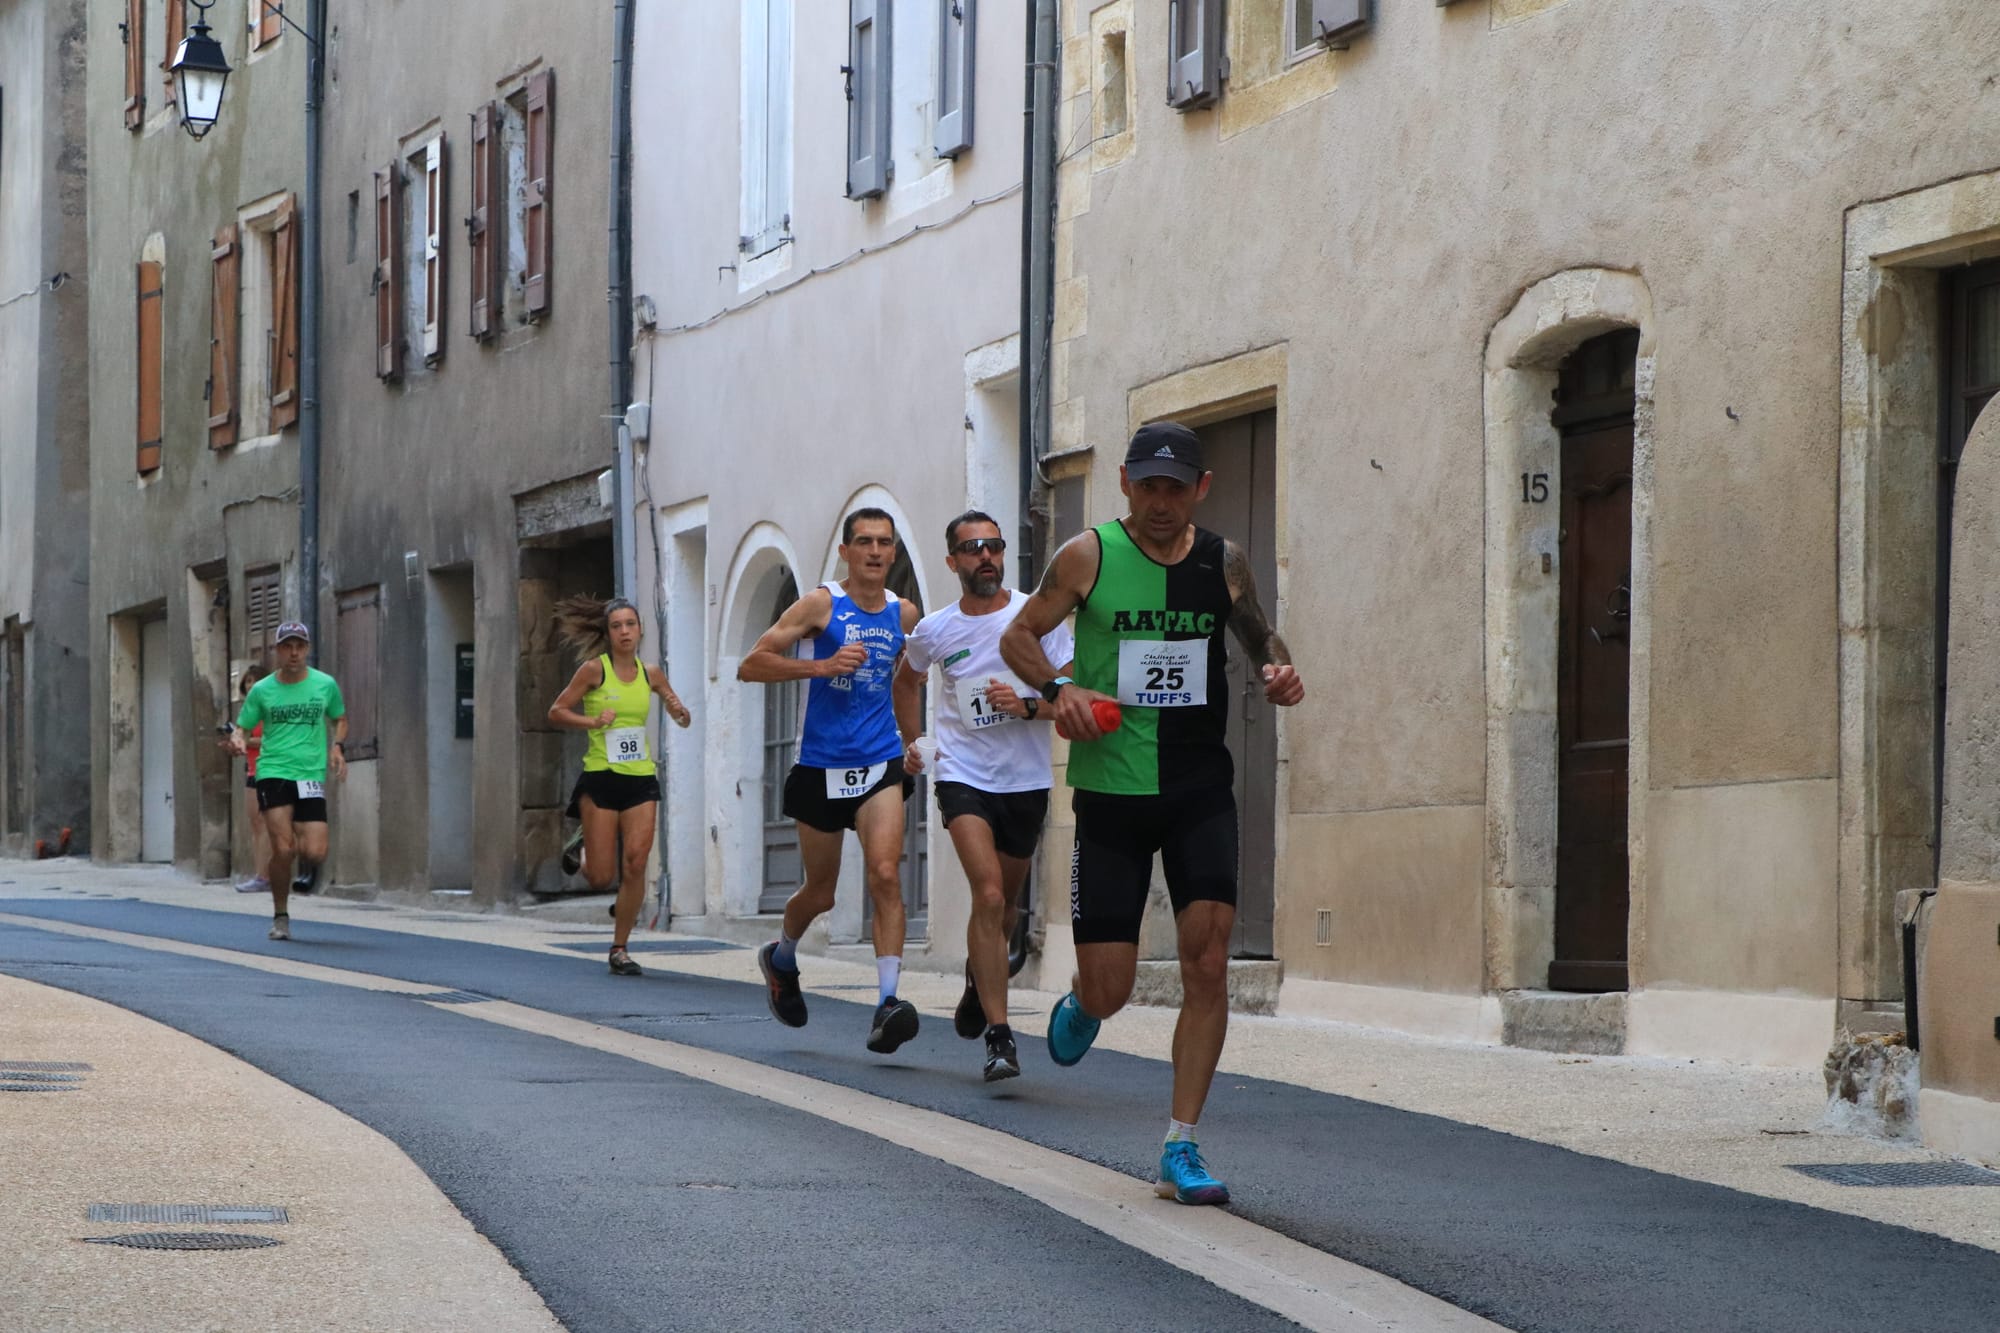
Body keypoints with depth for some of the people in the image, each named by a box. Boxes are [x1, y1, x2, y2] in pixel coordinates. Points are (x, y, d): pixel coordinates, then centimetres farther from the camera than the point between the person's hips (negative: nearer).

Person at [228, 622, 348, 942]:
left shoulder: (325, 685, 5)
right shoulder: (262, 690, 4)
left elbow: (340, 719, 20)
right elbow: (242, 727, 11)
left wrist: (337, 746, 1)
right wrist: (238, 740, -13)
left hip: (311, 774, 1)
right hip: (273, 772, -1)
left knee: (315, 852, -11)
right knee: (283, 849, -13)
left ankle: (307, 857, 29)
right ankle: (280, 916, 6)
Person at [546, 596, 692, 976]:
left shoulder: (651, 674, 7)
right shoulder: (595, 669, -4)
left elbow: (683, 720, 17)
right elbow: (556, 711, -2)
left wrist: (678, 711, -5)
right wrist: (593, 722, -17)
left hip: (641, 778, 3)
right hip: (600, 778, -3)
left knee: (636, 864, -9)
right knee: (601, 877, -4)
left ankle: (620, 949, 2)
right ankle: (586, 857, 35)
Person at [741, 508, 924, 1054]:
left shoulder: (904, 614, 7)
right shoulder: (821, 605, -5)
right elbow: (750, 665, -9)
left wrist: (913, 739, 19)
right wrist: (822, 665, -20)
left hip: (880, 765, 2)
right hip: (821, 767, -2)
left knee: (885, 874, -19)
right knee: (820, 893, 11)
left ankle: (887, 1002, -24)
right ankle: (781, 957, 43)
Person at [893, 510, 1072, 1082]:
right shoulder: (933, 630, 0)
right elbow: (907, 679, 23)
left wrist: (1027, 706, -22)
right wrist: (910, 741, 19)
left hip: (1027, 780, 1)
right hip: (964, 777, -1)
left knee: (1003, 904, 16)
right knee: (989, 896, -20)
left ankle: (978, 976, 50)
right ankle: (998, 1037, -21)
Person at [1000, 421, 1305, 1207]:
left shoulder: (1223, 563, 4)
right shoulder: (1088, 557, -3)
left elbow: (1260, 636, 19)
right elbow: (1017, 636, 5)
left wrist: (1278, 670, -4)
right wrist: (1058, 689, -14)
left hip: (1200, 789, 2)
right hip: (1111, 790, -2)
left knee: (1208, 960, -11)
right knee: (1109, 988, -1)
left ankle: (1181, 1149, -3)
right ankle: (1082, 1007, 40)